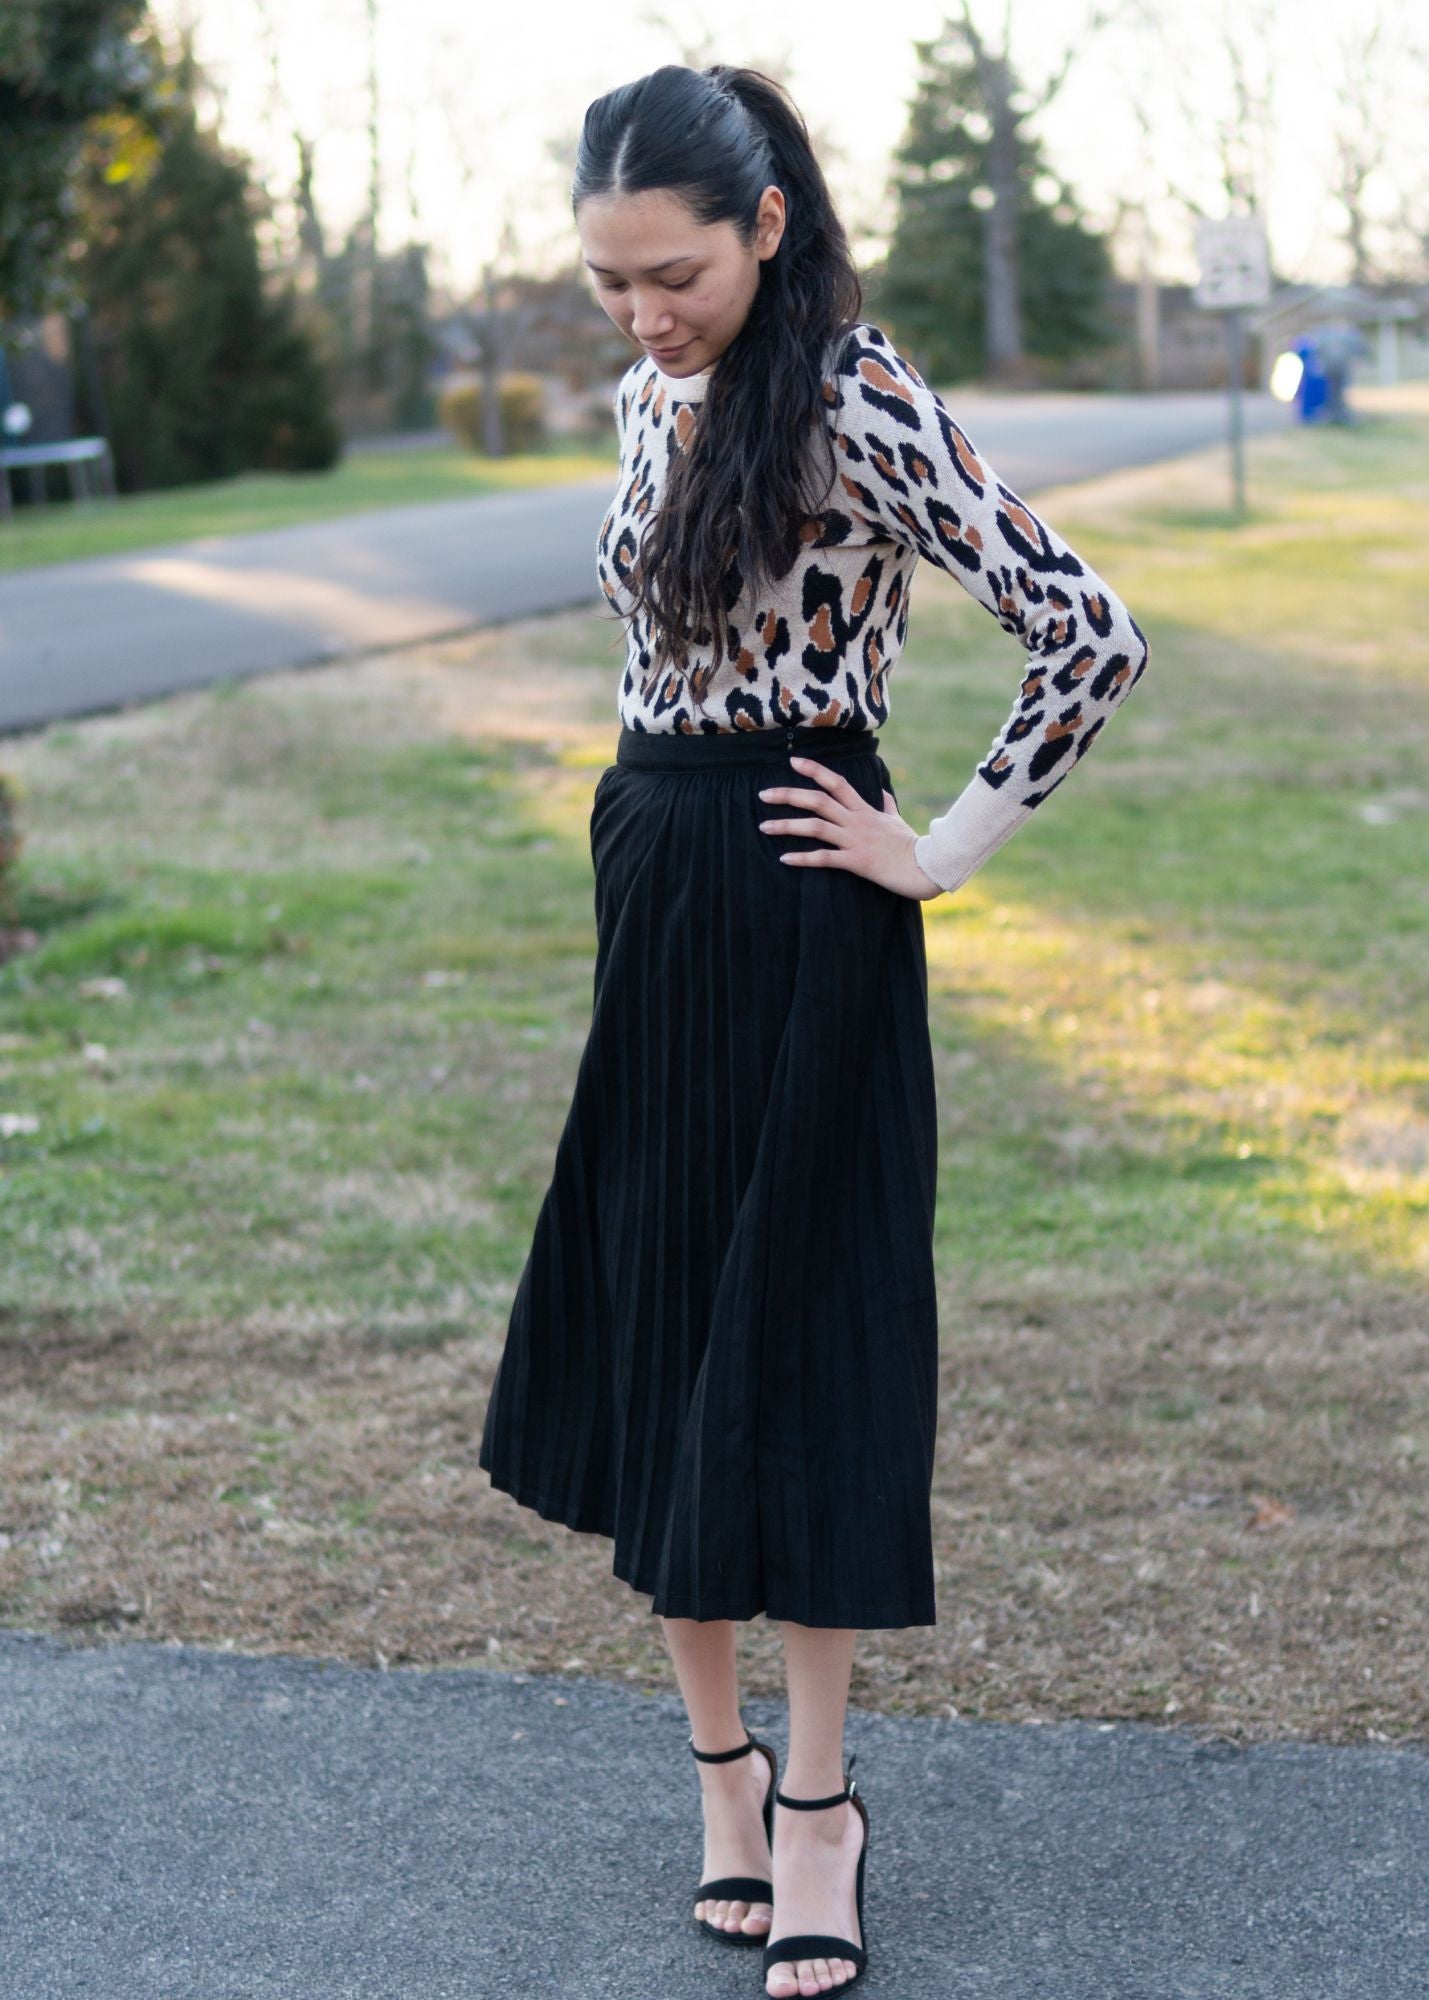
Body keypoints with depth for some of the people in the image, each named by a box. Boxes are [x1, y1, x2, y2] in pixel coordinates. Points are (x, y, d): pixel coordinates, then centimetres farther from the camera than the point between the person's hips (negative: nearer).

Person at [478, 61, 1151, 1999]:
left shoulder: (858, 403, -16)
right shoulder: (649, 395, 8)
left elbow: (1088, 636, -22)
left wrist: (947, 853, -15)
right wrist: (653, 820, 16)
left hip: (799, 919, -7)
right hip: (647, 895, 8)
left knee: (790, 1343, 1)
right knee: (641, 1336, 9)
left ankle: (818, 1799, 17)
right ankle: (723, 1769, 23)